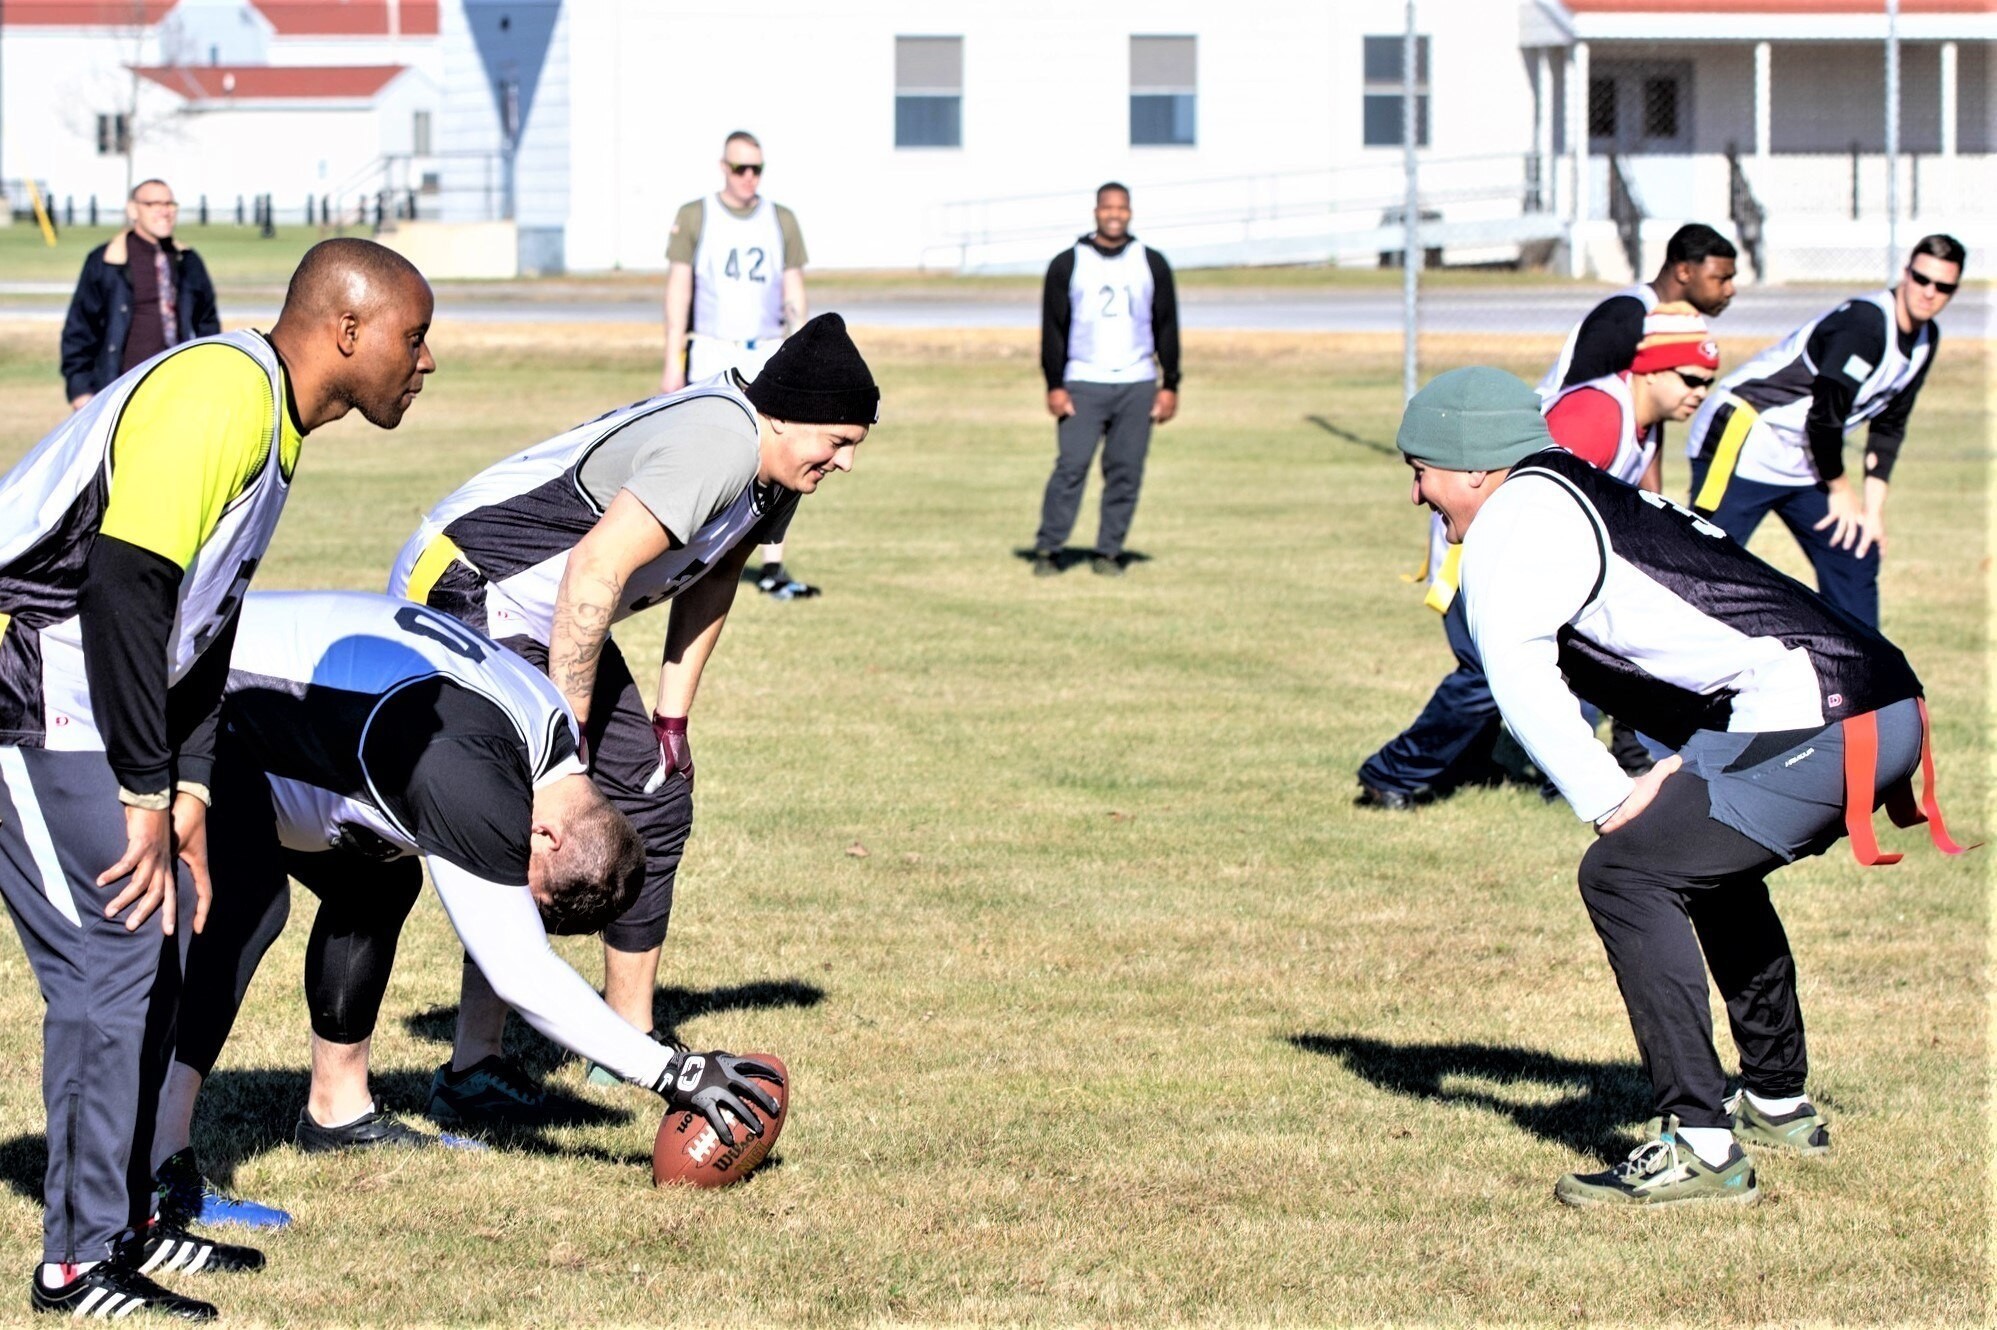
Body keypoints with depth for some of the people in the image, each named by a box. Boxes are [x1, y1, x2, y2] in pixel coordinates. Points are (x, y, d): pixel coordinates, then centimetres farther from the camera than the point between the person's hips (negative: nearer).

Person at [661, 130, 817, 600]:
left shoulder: (782, 221, 9)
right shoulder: (693, 218, 2)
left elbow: (794, 296, 11)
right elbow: (678, 291, 1)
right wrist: (672, 364, -5)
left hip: (767, 355, 2)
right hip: (711, 355, -2)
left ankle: (773, 569, -3)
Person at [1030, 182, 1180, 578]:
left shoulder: (1152, 264, 10)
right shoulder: (1068, 264, 5)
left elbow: (1167, 327, 12)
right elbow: (1053, 328, 4)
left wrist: (1170, 385, 5)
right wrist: (1054, 385, -4)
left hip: (1137, 386, 2)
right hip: (1083, 383, -2)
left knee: (1126, 472, -1)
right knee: (1071, 467, -11)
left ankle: (1108, 553, 6)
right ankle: (1047, 549, -7)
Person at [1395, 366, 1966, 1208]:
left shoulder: (1519, 515, -2)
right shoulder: (1584, 496, 27)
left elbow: (1515, 670, -15)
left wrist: (1607, 802, -13)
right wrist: (1682, 772, 8)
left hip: (1815, 726, -10)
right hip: (1888, 715, 10)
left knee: (1626, 875, -11)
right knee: (1706, 858, 30)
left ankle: (1701, 1148, -15)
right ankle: (1779, 1106, 39)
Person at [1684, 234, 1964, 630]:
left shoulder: (1924, 340, 6)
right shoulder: (1866, 322, -23)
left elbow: (1889, 425, 12)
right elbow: (1823, 415, -22)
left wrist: (1873, 504, 5)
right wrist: (1840, 489, -8)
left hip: (1804, 465, 10)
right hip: (1744, 442, -10)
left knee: (1855, 557, 10)